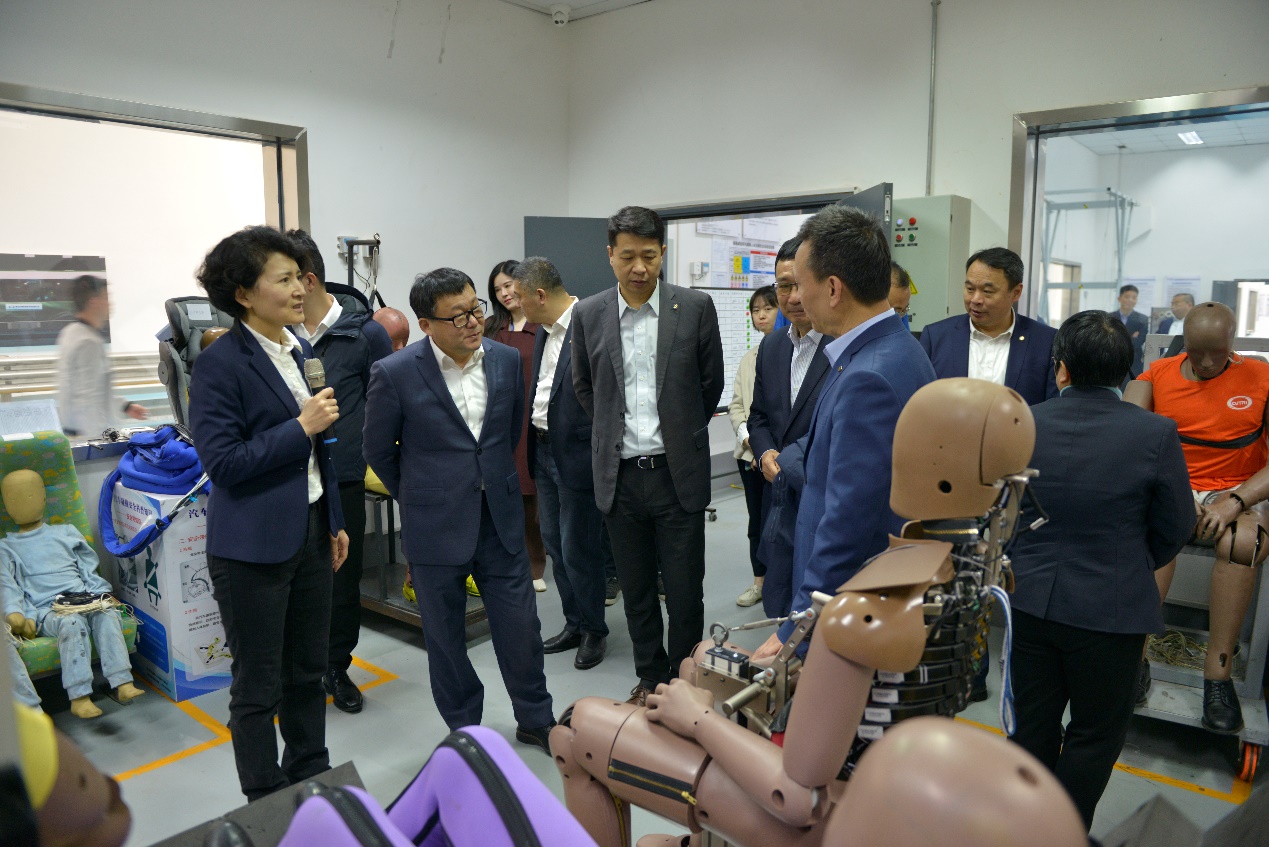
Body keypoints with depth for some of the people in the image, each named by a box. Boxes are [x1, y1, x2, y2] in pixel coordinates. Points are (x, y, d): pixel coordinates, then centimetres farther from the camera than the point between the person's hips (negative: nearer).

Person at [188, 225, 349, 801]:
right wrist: (302, 427, -20)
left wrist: (335, 522, 17)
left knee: (308, 671, 19)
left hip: (310, 532, 7)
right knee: (259, 687, 9)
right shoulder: (219, 364, -15)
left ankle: (311, 779, 38)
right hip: (254, 547, -7)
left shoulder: (299, 351, 8)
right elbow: (222, 462, -19)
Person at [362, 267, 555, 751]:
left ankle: (535, 721, 33)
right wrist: (421, 498, 9)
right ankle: (463, 731, 34)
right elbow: (378, 450, 1)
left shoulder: (506, 360, -1)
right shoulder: (395, 374, -13)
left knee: (521, 627, 10)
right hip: (436, 528, -3)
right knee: (445, 637, 13)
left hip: (501, 520, 3)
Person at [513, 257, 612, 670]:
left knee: (579, 550, 2)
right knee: (556, 546, 17)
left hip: (578, 457, -9)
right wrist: (534, 446, 11)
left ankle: (594, 631, 23)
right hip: (545, 452, 9)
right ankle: (574, 624, 33)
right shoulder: (545, 329, 9)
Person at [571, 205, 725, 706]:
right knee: (636, 589, 14)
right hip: (619, 475, 2)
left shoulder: (695, 307, -5)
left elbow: (711, 382, 7)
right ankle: (650, 677, 32)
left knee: (684, 589, 5)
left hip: (678, 472, -2)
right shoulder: (589, 315, 1)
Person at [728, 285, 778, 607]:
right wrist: (748, 436, -5)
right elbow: (736, 404, 13)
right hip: (750, 453, 6)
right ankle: (760, 581, 28)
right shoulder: (749, 358, 14)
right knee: (756, 520, 15)